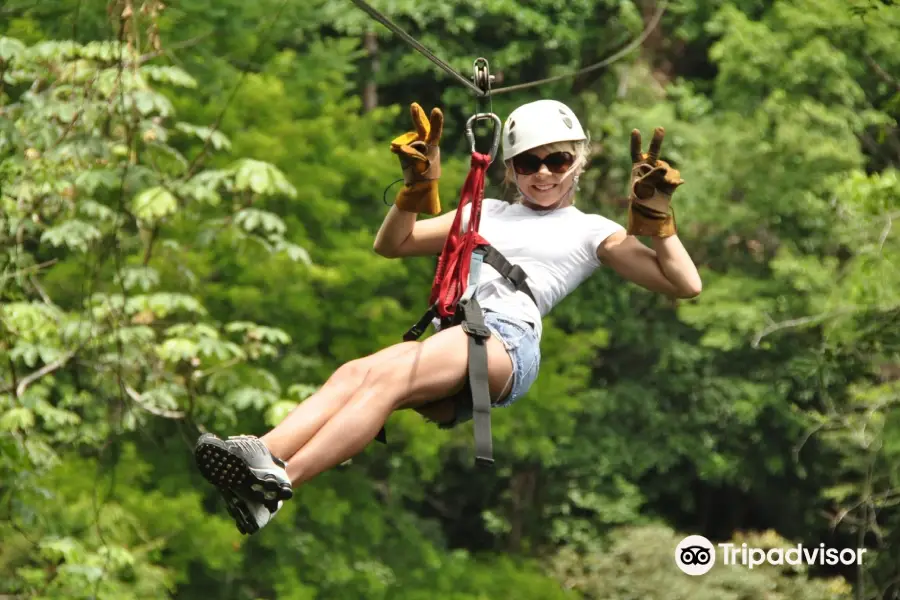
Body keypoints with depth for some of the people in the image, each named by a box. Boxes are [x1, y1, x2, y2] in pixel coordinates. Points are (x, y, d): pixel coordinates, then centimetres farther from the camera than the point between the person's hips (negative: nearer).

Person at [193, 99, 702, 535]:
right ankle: (261, 456, -55)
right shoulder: (486, 212, 35)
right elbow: (392, 244, 34)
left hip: (509, 340, -5)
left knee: (388, 375, -34)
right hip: (448, 340, 5)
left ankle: (277, 483, -52)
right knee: (353, 373, -30)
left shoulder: (590, 231, 22)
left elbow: (685, 285, 14)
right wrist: (417, 186, 19)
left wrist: (655, 218, 5)